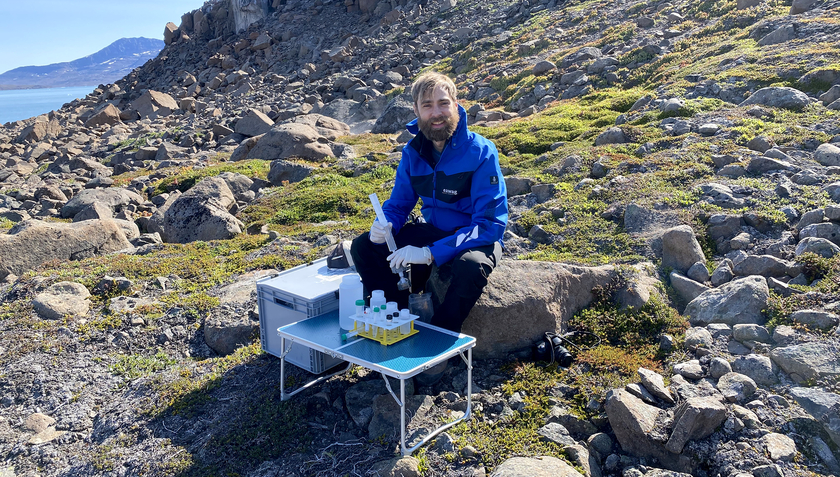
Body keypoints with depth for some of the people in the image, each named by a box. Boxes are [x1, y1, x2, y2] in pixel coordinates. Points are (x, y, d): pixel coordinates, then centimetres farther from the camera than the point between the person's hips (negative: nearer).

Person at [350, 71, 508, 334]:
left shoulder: (480, 151, -21)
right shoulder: (413, 152, -4)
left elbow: (492, 223, -26)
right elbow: (398, 204, 7)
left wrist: (430, 253, -33)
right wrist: (384, 226, -20)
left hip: (476, 240, -5)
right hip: (432, 231, 5)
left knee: (471, 267, -39)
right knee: (363, 247, -8)